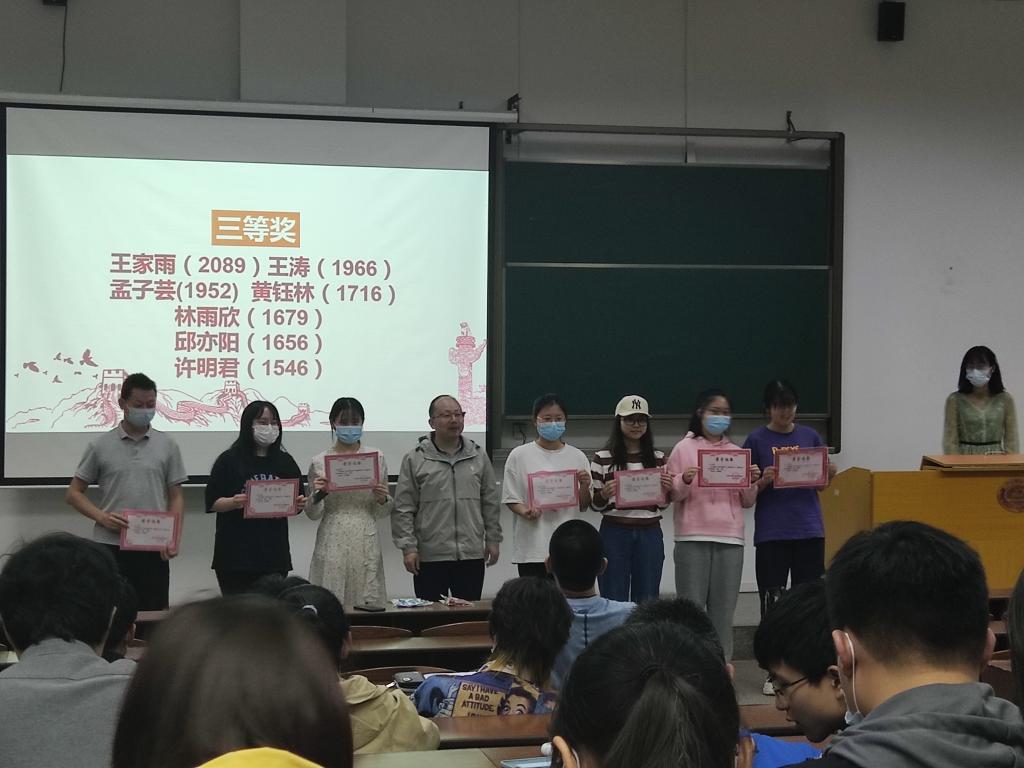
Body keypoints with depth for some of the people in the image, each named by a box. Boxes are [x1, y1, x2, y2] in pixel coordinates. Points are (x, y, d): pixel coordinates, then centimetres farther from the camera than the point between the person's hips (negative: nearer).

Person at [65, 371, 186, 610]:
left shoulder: (167, 446, 7)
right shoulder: (101, 446, 4)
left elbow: (176, 497, 8)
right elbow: (74, 493, 7)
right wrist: (102, 517, -10)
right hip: (109, 547, -1)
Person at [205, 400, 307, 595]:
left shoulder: (285, 462, 11)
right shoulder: (229, 460, 1)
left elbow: (297, 502, 15)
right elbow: (212, 502, -2)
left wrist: (299, 504, -7)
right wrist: (234, 503, -20)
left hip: (274, 552, 3)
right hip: (235, 555, -3)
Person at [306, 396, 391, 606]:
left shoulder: (376, 458, 7)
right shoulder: (319, 462, 4)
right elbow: (313, 514, 8)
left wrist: (383, 500, -7)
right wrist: (317, 495, -11)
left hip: (365, 542, 1)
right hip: (332, 543, -1)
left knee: (368, 601, -1)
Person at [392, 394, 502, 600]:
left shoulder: (478, 457, 10)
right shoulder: (415, 460, 0)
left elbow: (490, 504, 14)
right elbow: (403, 509, -2)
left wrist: (493, 539, 10)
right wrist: (408, 547, -8)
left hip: (471, 555, 3)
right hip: (429, 558, -3)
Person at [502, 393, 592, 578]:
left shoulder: (577, 457, 8)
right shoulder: (519, 455, 1)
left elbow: (583, 506, 12)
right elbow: (511, 498, 2)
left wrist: (584, 487, -8)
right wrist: (525, 512, -18)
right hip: (532, 547, -2)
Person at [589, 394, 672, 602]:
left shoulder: (658, 458, 10)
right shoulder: (602, 458, 2)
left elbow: (663, 505, 13)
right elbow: (595, 504, 4)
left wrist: (667, 490, -8)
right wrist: (604, 495, -18)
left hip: (650, 534, 2)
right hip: (614, 534, -2)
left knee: (647, 601, 6)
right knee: (614, 600, 1)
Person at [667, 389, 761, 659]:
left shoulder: (737, 452, 14)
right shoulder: (684, 448, 5)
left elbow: (746, 502, 16)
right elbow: (672, 494, 2)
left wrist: (752, 483, -3)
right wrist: (685, 481, -17)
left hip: (730, 538, 3)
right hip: (693, 538, -3)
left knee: (723, 609, 2)